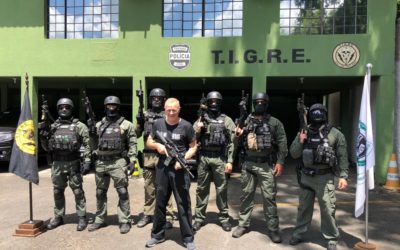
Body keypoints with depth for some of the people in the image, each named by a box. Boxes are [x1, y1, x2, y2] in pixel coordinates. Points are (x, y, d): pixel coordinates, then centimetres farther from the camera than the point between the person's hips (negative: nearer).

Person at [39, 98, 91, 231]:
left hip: (73, 163, -4)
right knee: (57, 192, 14)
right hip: (57, 163, 5)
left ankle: (82, 217, 13)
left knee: (77, 191, 2)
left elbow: (87, 144, -6)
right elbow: (47, 148, 15)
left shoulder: (79, 126, -1)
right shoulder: (52, 127, 12)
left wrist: (87, 162, -14)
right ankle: (58, 217, 28)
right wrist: (43, 138, -4)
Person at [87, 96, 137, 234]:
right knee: (100, 193, 12)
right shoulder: (99, 125, 12)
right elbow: (95, 143, 20)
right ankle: (100, 220, 26)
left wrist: (132, 161, -10)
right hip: (101, 162, 4)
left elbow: (132, 144, -3)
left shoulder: (126, 124, -1)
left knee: (122, 192, -2)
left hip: (118, 162, -4)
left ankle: (125, 221, 8)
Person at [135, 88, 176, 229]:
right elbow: (137, 135, 10)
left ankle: (168, 217, 8)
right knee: (149, 187, 12)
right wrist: (139, 122, -6)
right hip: (148, 155, 3)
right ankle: (148, 214, 24)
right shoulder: (145, 114, 10)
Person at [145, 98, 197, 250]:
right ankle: (157, 235, 31)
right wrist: (157, 145, -9)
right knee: (160, 202, 15)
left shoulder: (186, 126, -7)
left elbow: (193, 147, 0)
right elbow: (148, 142, 13)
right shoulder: (158, 124, 4)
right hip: (162, 168, 4)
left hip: (179, 169, -4)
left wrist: (184, 159, -17)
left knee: (183, 203, 3)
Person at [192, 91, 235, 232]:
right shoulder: (201, 119, 8)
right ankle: (199, 217, 19)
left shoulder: (227, 120, 3)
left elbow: (232, 142, -1)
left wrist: (230, 161, -8)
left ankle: (224, 217, 19)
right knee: (202, 188, 8)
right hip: (203, 158, 2)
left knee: (222, 189, 6)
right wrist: (197, 130, -12)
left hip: (220, 158, -1)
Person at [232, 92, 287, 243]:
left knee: (269, 197, 2)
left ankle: (273, 229, 13)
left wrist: (280, 162, -12)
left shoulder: (274, 122, 2)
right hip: (248, 164, 3)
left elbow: (282, 143, -2)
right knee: (246, 195, 10)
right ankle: (243, 225, 22)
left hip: (267, 165, -2)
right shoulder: (246, 121, 9)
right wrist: (238, 135, -8)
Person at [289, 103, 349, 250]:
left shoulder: (335, 134, -2)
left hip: (325, 177, -2)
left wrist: (343, 176, -9)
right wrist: (300, 142, -12)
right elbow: (294, 154, 5)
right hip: (306, 176, 3)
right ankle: (298, 234, 28)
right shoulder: (303, 133, 4)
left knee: (328, 209, 3)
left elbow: (342, 157, -2)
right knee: (304, 207, 14)